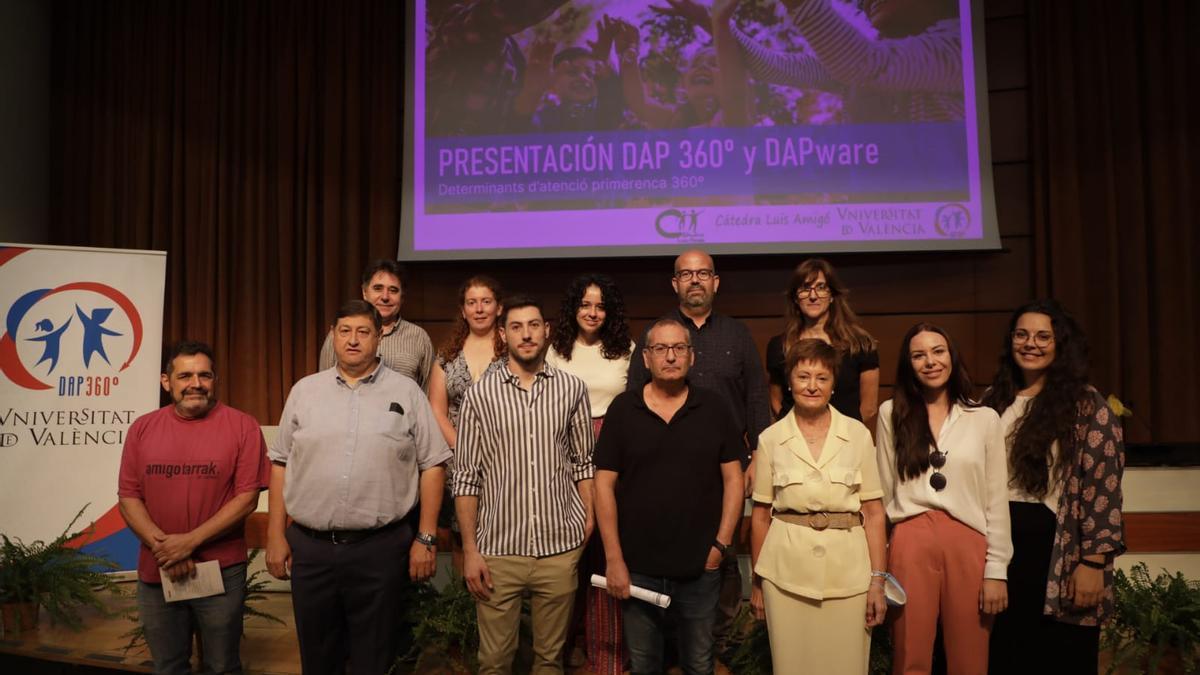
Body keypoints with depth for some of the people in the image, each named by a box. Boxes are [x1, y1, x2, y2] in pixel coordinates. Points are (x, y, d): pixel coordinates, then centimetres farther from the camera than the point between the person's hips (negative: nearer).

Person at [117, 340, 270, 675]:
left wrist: (190, 541, -16)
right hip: (155, 572, 3)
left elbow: (247, 498, -10)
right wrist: (162, 546, -11)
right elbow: (128, 497, 2)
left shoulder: (242, 426, -7)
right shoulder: (142, 428, 4)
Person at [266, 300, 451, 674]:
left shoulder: (406, 392, 0)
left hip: (381, 547, -2)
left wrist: (426, 538, -4)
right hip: (309, 547, 2)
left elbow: (431, 466, 0)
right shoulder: (305, 390, 7)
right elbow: (281, 464, 9)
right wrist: (275, 535, 5)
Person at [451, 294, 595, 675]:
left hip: (561, 547, 1)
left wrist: (591, 524, 2)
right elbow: (466, 478, -1)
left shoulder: (572, 389, 2)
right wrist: (470, 550, -4)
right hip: (497, 550, -1)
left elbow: (583, 464, 9)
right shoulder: (479, 395, -2)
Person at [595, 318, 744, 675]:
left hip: (700, 567, 0)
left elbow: (733, 478, 1)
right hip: (638, 566, 0)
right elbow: (604, 485, -4)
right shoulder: (623, 409, -4)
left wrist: (722, 543, -6)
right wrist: (614, 559, -7)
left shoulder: (713, 407, -2)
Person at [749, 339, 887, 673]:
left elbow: (874, 513, 1)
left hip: (847, 570, 0)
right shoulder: (770, 438, 2)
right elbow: (760, 515, 7)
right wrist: (757, 581, 9)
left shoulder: (858, 434, 1)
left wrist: (877, 581, -4)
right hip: (786, 570, 0)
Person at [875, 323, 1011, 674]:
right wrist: (878, 560, 7)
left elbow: (997, 500, 4)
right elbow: (883, 491, 8)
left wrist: (996, 570, -1)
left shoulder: (985, 418, 5)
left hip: (968, 545, 0)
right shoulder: (891, 413, 5)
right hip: (911, 545, 0)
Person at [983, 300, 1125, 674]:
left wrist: (1091, 562, -17)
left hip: (1059, 551, -4)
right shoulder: (995, 400, 9)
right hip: (1000, 545, 5)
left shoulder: (1086, 405, -5)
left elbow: (1101, 488, -11)